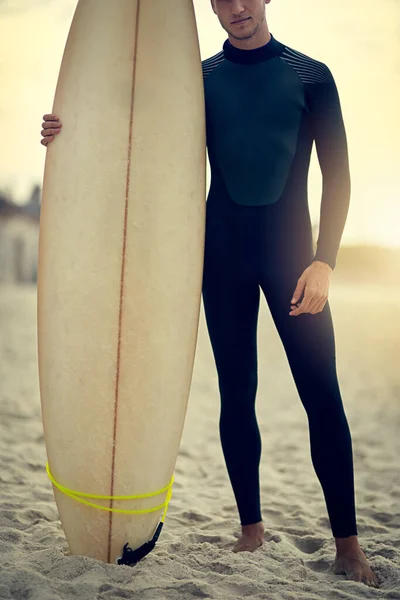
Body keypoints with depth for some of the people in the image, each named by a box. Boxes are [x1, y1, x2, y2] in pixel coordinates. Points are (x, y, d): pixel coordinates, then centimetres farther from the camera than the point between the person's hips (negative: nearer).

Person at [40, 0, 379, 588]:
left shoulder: (310, 75, 4)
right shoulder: (199, 80, 9)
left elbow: (337, 175, 2)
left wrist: (323, 260, -9)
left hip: (291, 250, -1)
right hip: (223, 253, 2)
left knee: (322, 394, -6)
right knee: (236, 392, 4)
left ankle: (347, 541, 4)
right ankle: (251, 530, 16)